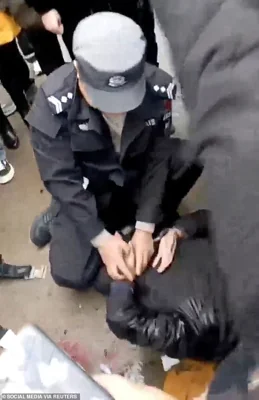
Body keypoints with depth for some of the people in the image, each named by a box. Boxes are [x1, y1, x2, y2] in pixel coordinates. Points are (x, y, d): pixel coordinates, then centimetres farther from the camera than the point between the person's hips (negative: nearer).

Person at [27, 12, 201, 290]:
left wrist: (145, 227, -21)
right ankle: (62, 217, 16)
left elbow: (162, 159, -16)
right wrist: (101, 238, -24)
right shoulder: (53, 102, -27)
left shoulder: (161, 89, -22)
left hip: (139, 177, 3)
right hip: (87, 188, -2)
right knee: (71, 275, -14)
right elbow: (61, 179, -22)